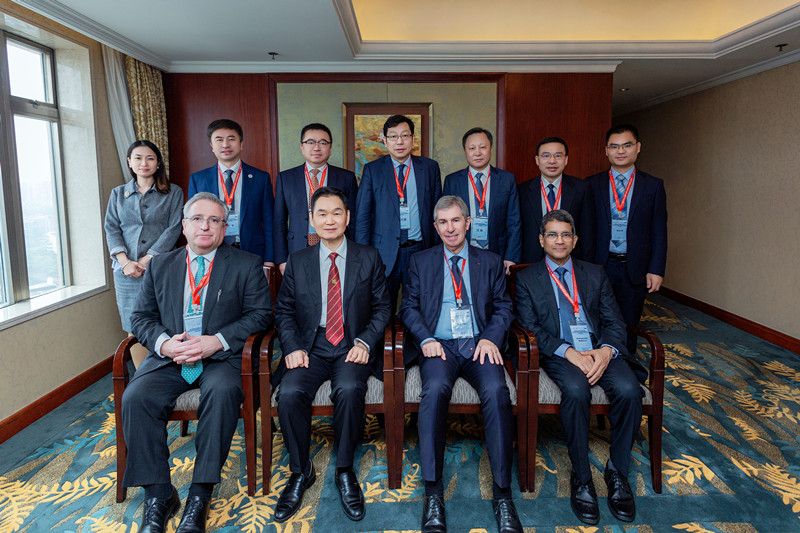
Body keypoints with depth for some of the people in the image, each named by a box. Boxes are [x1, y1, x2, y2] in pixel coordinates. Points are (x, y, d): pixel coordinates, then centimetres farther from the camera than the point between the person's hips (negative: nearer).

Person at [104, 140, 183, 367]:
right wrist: (125, 262, -9)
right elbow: (111, 229, 8)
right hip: (126, 272, 3)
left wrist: (146, 260, -11)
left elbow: (173, 229, -3)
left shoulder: (173, 193, 6)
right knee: (134, 329, 3)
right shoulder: (118, 194, 16)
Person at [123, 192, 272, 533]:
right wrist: (164, 343, -10)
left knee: (223, 391, -34)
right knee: (135, 397, -23)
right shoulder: (160, 266, 16)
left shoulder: (246, 265, 7)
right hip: (169, 357, 3)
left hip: (221, 358, -3)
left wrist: (216, 341, -15)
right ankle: (158, 495, -9)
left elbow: (261, 314, -2)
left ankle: (200, 495, -21)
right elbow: (141, 317, 12)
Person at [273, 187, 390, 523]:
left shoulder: (369, 259, 8)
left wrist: (365, 342, -11)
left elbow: (381, 308, 6)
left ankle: (345, 471, -9)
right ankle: (301, 472, -2)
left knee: (349, 389, -32)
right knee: (290, 393, -27)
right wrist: (292, 347, -8)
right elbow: (284, 310, 10)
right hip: (310, 348, 2)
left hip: (352, 349, -1)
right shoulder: (297, 261, 11)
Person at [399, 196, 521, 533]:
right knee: (435, 389, -33)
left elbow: (503, 306, 11)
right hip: (439, 346, 0)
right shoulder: (421, 262, 16)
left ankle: (502, 493, -20)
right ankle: (433, 493, -24)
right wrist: (426, 339, -9)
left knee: (496, 391, -30)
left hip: (479, 345, 1)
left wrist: (491, 338, -8)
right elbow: (409, 307, 10)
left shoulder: (490, 262, 17)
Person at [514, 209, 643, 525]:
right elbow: (530, 327, -2)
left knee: (628, 389, -27)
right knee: (576, 389, -33)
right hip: (559, 355, -2)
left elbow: (614, 322, 10)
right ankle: (581, 479, -15)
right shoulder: (527, 278, 9)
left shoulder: (595, 274, 17)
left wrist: (606, 350, -13)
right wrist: (569, 352, -17)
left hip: (600, 352, 3)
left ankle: (617, 472, -6)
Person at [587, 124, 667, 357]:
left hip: (635, 268, 1)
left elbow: (659, 232, 4)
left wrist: (656, 270, -3)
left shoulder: (653, 186, 5)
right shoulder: (592, 184, 4)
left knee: (628, 328, 9)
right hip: (600, 265, 0)